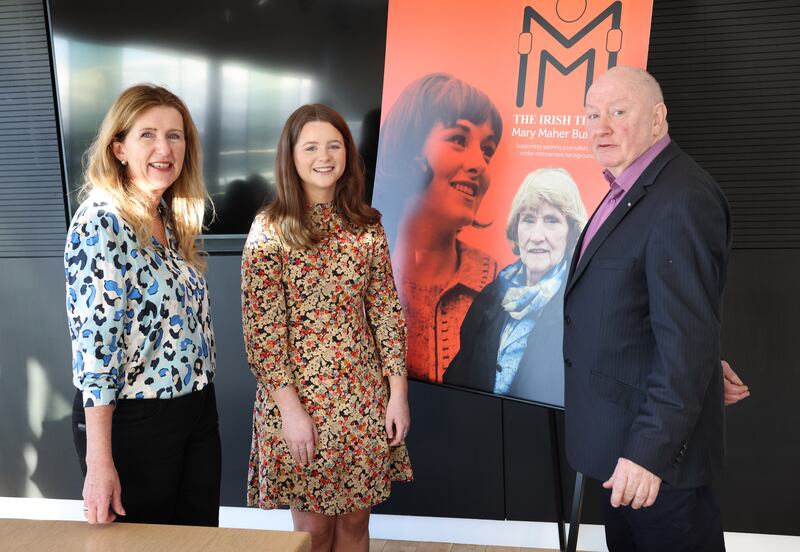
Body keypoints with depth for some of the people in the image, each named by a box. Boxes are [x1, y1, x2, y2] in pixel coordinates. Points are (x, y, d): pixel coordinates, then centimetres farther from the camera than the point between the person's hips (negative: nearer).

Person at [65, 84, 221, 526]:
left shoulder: (173, 218, 7)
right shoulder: (101, 223, -17)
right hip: (133, 422, -7)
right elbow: (94, 345, -22)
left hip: (197, 410, 8)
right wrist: (99, 462, -23)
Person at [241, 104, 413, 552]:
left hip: (366, 398, 3)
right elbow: (263, 329, -10)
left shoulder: (366, 225, 4)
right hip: (300, 398, -3)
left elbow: (387, 312, 5)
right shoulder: (270, 230, -7)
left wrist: (398, 392, 1)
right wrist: (290, 408, -14)